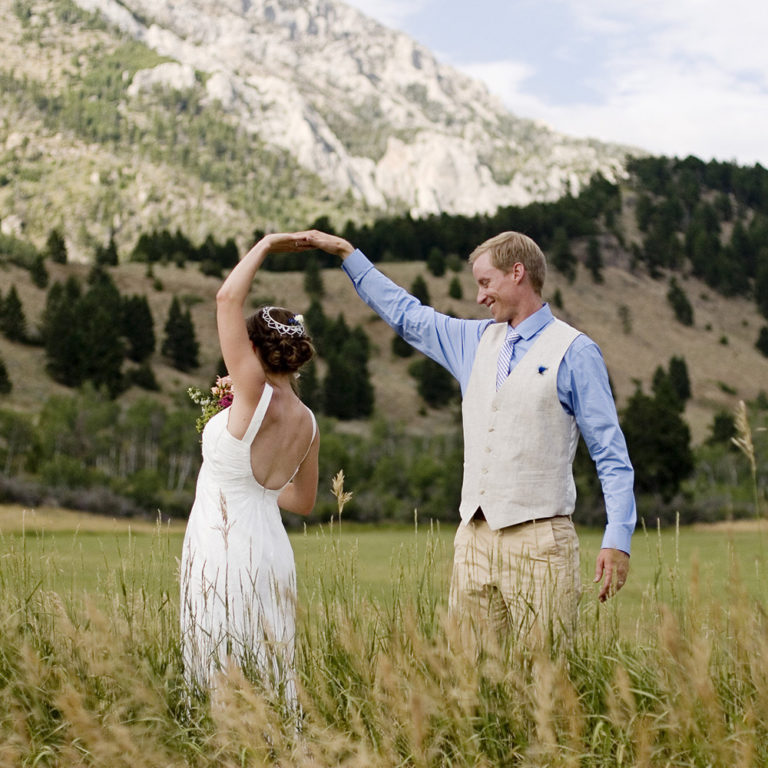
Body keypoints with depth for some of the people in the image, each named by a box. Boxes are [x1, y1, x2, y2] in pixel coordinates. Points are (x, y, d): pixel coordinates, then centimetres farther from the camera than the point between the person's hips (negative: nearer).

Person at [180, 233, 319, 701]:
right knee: (273, 679, 10)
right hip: (271, 551, 7)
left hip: (226, 547, -7)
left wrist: (266, 245, -3)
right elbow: (304, 501, 20)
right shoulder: (306, 422, 7)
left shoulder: (256, 396, -14)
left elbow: (228, 299, -15)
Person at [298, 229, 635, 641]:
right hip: (474, 537, 6)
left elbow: (611, 454, -4)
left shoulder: (574, 352, -1)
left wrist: (617, 541, -12)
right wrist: (345, 252, 31)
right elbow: (407, 315, 30)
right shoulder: (476, 340, 17)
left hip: (538, 539, -6)